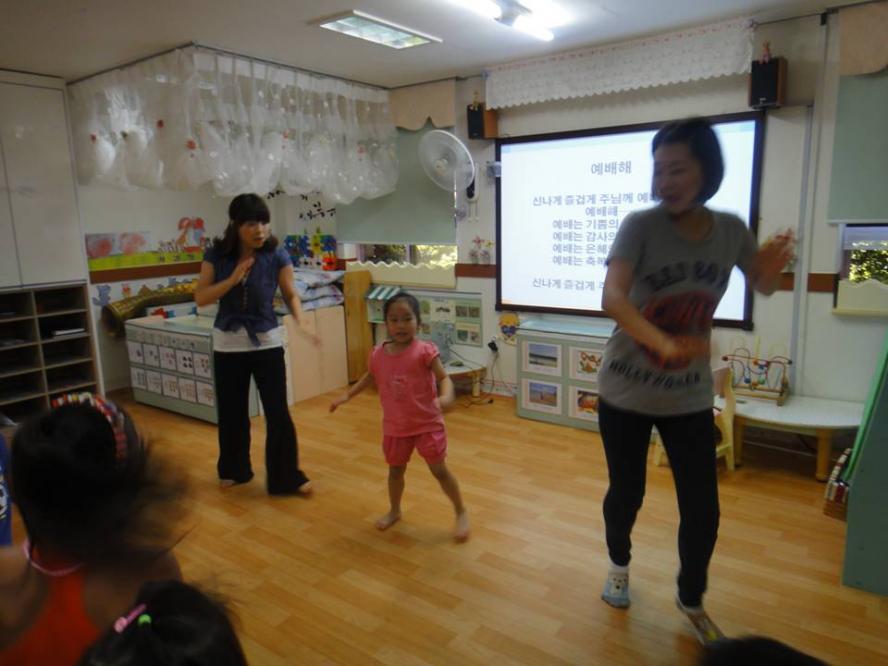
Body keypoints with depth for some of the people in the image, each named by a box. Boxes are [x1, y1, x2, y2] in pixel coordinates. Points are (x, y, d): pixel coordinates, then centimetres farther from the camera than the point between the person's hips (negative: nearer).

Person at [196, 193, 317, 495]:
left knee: (278, 413, -1)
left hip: (267, 343, -2)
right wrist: (233, 279, -22)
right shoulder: (216, 255, -6)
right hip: (228, 344, 2)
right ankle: (234, 470, 36)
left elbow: (291, 296, -4)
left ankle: (287, 476, 15)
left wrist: (302, 325, -21)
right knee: (231, 412, 14)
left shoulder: (277, 256, -10)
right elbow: (201, 298, -9)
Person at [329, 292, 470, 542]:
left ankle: (461, 512, 26)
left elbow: (444, 377, -19)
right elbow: (370, 377, 16)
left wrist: (445, 397, -40)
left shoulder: (424, 351, -18)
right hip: (395, 426, 4)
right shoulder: (378, 354, -4)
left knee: (439, 470, 6)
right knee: (395, 470, 21)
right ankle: (394, 511, 45)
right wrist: (347, 395, 15)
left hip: (427, 424, -4)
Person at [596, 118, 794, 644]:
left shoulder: (730, 230, -6)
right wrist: (664, 344, -50)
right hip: (626, 393, -2)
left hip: (691, 397, 3)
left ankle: (692, 600, 35)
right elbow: (612, 297, -34)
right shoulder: (640, 225, -18)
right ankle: (619, 564, 44)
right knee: (627, 493, 12)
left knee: (703, 509, 6)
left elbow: (762, 286, 13)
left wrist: (773, 269, -11)